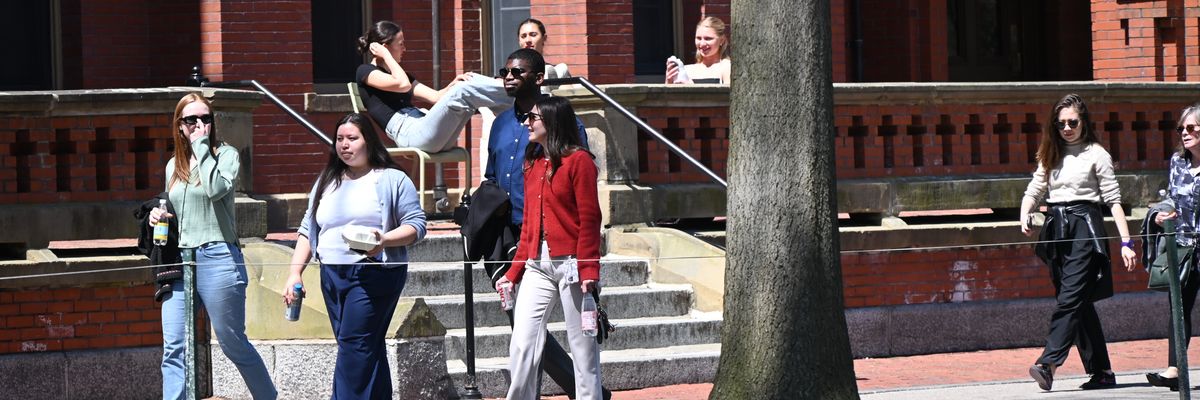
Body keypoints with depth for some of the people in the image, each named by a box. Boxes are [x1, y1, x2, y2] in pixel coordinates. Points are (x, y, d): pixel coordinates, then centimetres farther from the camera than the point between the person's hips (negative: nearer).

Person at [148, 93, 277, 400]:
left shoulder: (225, 154, -1)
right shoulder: (174, 165, 15)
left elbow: (216, 188, -22)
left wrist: (202, 146, -12)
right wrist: (158, 216, 5)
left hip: (217, 259, -5)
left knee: (234, 345, 5)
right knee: (174, 349, -3)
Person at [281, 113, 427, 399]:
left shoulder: (392, 180, 1)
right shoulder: (326, 183, 19)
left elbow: (416, 225, -5)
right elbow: (308, 231, 18)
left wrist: (384, 240, -22)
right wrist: (295, 273, 8)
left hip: (373, 275, -6)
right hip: (333, 276, 6)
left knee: (354, 346, -15)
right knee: (368, 351, 7)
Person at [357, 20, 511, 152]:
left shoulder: (397, 73, 30)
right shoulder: (365, 72, 5)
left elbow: (435, 97, 20)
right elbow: (403, 85, -14)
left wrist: (455, 83, 1)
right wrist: (385, 55, -2)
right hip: (409, 135, -8)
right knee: (463, 92, -20)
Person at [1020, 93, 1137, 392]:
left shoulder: (1096, 155, 1)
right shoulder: (1051, 155, 17)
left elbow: (1113, 199, -2)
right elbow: (1034, 190, 14)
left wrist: (1126, 242, -7)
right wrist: (1025, 216, -7)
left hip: (1085, 227, -6)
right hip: (1057, 230, 6)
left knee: (1070, 299, -17)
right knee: (1081, 305, 7)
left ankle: (1048, 364, -29)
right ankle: (1101, 372, 12)